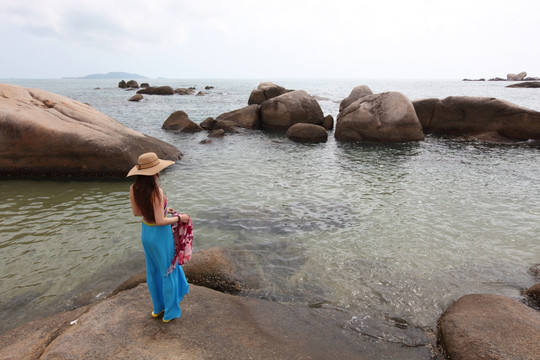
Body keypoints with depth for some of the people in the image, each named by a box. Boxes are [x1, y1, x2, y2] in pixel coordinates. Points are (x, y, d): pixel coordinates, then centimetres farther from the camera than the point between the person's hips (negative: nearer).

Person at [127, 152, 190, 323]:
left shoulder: (133, 189, -7)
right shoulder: (156, 192, -29)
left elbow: (136, 212, 4)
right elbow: (160, 221, -27)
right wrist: (180, 218, -13)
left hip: (146, 233, 7)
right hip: (161, 234, -7)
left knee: (153, 271, 23)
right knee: (168, 272, 13)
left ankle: (158, 307, 43)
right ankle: (170, 312, 31)